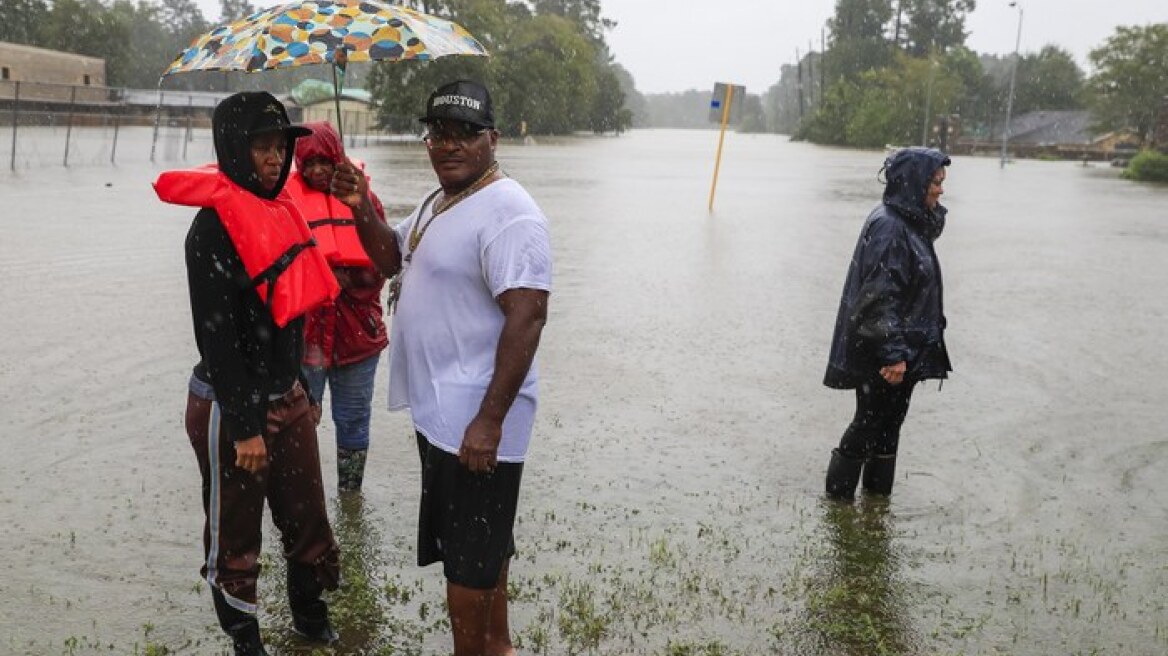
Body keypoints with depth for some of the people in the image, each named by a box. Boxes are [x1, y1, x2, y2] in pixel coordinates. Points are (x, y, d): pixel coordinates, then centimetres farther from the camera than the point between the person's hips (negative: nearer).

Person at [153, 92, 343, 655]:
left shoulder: (277, 212, 7)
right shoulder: (214, 226, -17)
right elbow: (216, 334, -19)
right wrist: (244, 426, -19)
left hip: (287, 398, 7)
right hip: (230, 405, -7)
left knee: (308, 519, 16)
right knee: (235, 534, 11)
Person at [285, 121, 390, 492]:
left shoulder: (364, 198, 5)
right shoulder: (289, 200, 0)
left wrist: (347, 281, -15)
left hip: (357, 332, 2)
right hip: (304, 332, -2)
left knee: (353, 421, 14)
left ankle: (351, 496, 30)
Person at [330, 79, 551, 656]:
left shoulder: (507, 214, -19)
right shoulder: (438, 202, 12)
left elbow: (527, 315, -26)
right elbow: (391, 258, 25)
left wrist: (490, 420, -28)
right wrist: (361, 210, 5)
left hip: (474, 424, -10)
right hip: (438, 412, 10)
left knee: (469, 559, 4)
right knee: (483, 545, 23)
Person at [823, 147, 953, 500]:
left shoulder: (910, 222, 9)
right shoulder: (888, 227, -21)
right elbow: (879, 296, -24)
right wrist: (893, 353, -24)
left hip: (904, 348, 9)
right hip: (881, 353, -9)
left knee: (888, 424, 16)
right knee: (869, 424, 3)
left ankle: (878, 497, 28)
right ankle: (837, 498, 17)